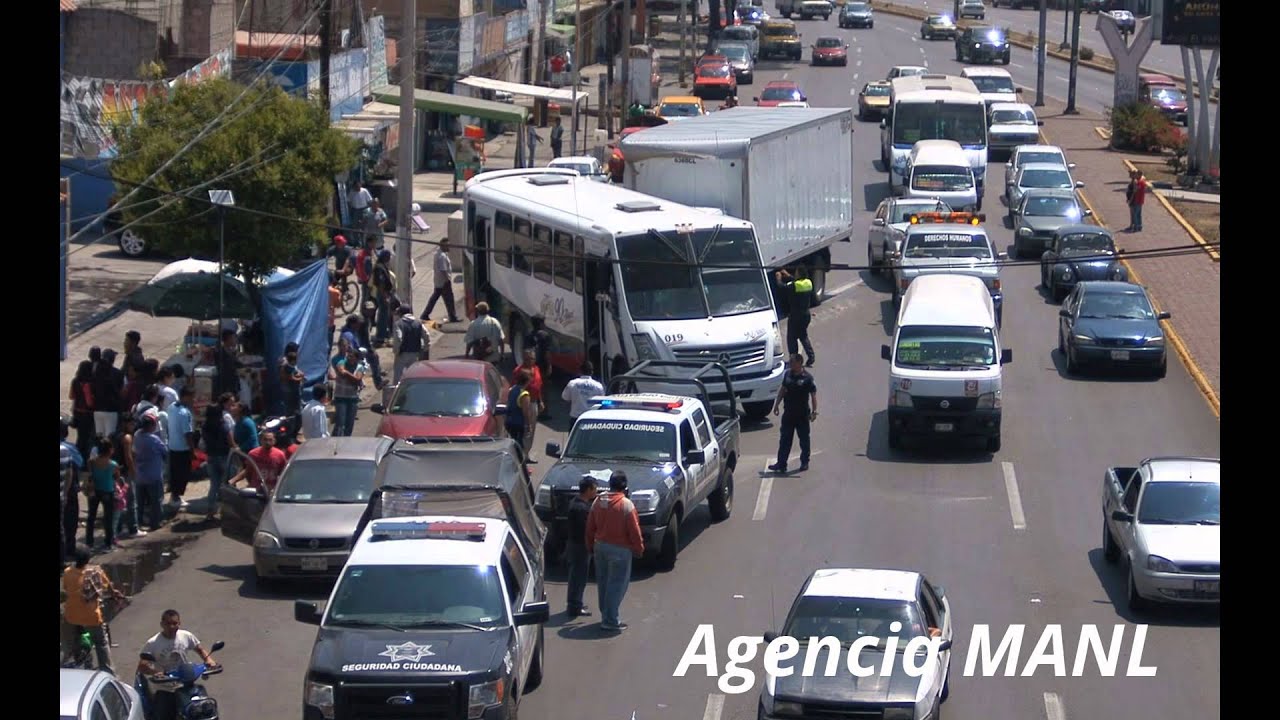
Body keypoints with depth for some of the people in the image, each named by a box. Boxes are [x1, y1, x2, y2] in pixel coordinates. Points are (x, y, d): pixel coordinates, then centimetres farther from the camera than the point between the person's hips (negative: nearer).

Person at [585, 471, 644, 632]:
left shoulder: (598, 501, 1)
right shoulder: (626, 505, -17)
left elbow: (590, 527, 8)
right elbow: (634, 530, -14)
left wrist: (590, 546, 20)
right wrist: (639, 548, -1)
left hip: (600, 546, 6)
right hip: (620, 549, -6)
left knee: (603, 582, 16)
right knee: (617, 585, -1)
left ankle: (607, 615, 26)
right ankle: (610, 620, -3)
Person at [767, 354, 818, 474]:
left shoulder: (807, 378, -11)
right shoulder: (787, 374, 4)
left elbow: (813, 395, -9)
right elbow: (782, 390, 15)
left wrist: (814, 411, -14)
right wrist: (776, 404, 13)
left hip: (802, 414, -5)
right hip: (788, 412, 5)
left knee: (804, 439, 8)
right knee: (785, 439, 4)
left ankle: (805, 462, 21)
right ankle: (781, 464, 7)